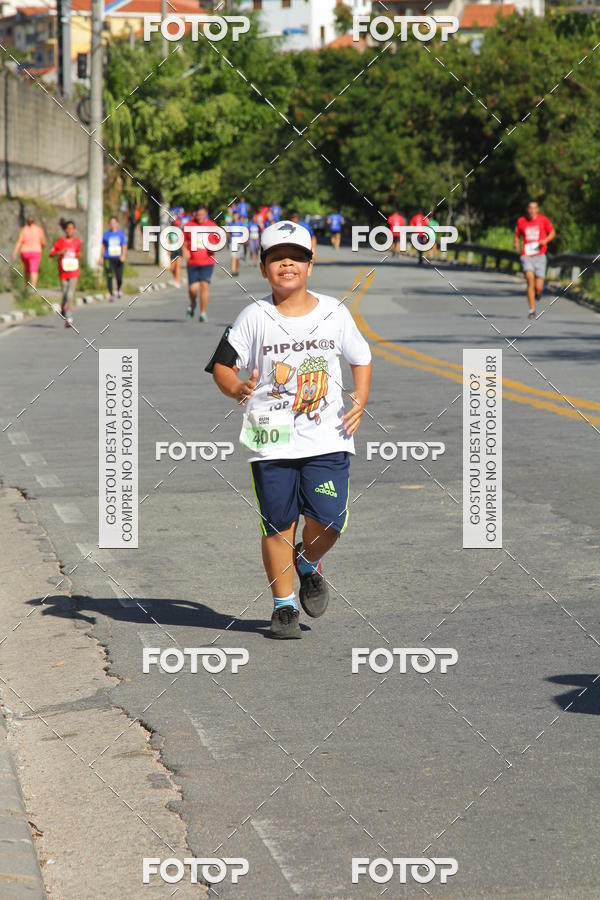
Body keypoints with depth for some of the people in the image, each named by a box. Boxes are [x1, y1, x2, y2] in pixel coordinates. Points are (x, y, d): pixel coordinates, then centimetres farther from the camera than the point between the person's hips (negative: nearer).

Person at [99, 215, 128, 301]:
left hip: (118, 259, 0)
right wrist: (101, 257, 10)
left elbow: (124, 246, 3)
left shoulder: (121, 233, 5)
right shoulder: (106, 234, 6)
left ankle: (118, 289, 31)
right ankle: (111, 294, 5)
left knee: (119, 278, -1)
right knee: (109, 277, -8)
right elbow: (103, 246, 14)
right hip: (108, 258, 0)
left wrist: (123, 255, -13)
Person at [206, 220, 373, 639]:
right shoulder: (255, 318, 0)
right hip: (272, 438, -1)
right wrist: (237, 389, -19)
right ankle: (284, 605, 20)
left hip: (327, 436, 1)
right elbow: (222, 364, 3)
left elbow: (361, 358, 18)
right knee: (279, 525, 3)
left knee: (328, 520, -10)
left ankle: (308, 562, 24)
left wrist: (360, 400, 3)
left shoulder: (335, 313, 5)